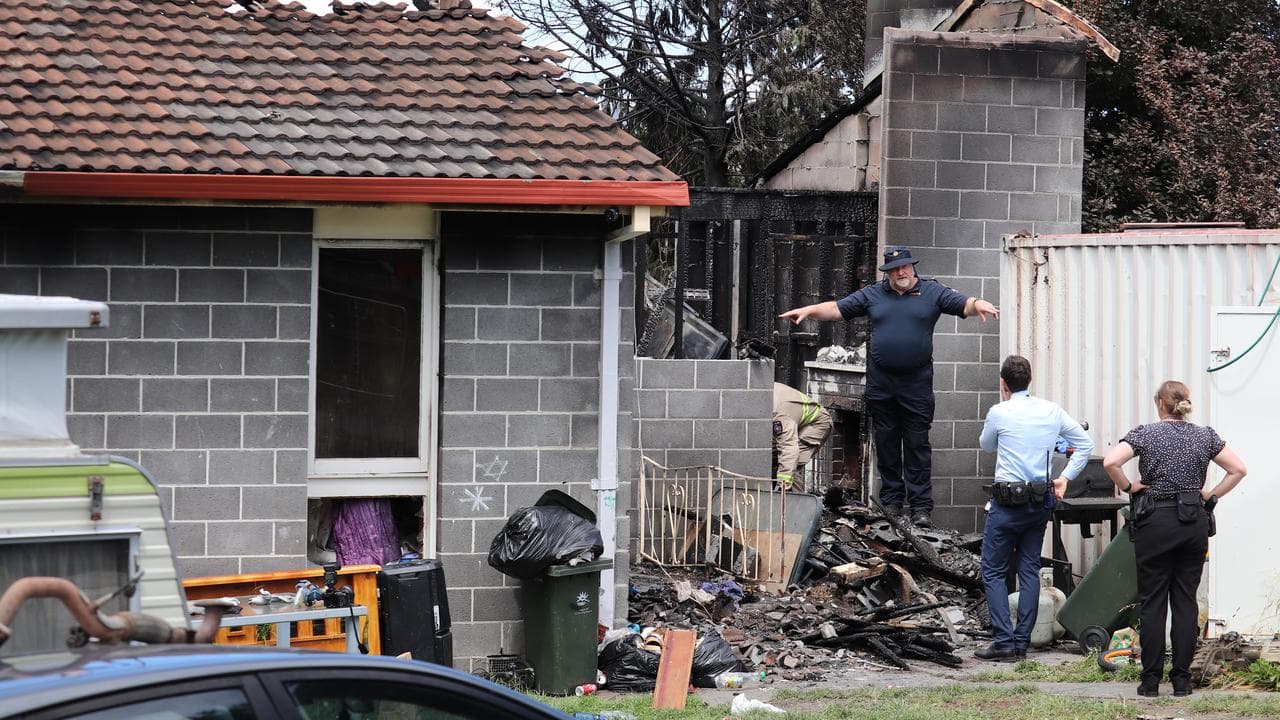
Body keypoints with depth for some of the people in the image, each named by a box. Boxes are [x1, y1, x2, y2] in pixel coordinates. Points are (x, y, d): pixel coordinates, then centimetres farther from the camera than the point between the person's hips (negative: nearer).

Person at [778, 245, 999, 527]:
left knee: (917, 444, -3)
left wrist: (979, 305, -25)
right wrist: (808, 311, -1)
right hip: (880, 382, 3)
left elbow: (963, 305, -4)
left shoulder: (932, 292, 5)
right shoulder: (873, 294, 11)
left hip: (917, 382, -3)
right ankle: (890, 501, 16)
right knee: (886, 443, 7)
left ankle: (921, 506, -2)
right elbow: (837, 308, 12)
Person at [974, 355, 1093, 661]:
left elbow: (986, 445, 12)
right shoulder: (1052, 411, 5)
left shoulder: (999, 412, -8)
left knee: (994, 572, 2)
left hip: (1008, 501, -5)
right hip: (1041, 501, 5)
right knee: (1030, 570, 10)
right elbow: (1085, 443, 11)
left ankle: (1004, 642, -6)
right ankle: (1022, 642, 9)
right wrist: (1065, 477, 12)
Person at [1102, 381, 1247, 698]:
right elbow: (1239, 469, 5)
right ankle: (1182, 679, 5)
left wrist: (1127, 486, -2)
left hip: (1156, 521, -3)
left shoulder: (1145, 434, -4)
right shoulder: (1205, 436, 5)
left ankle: (1151, 680, 3)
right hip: (1194, 521, 3)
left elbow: (1110, 462, -17)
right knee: (1186, 600, 6)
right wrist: (1212, 495, 9)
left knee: (1152, 601, 3)